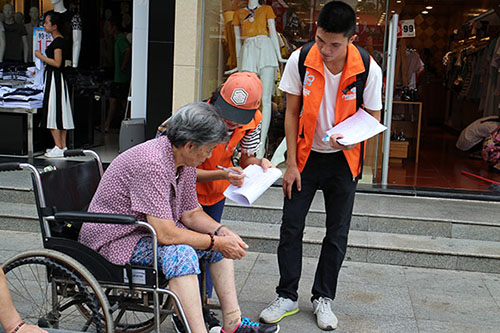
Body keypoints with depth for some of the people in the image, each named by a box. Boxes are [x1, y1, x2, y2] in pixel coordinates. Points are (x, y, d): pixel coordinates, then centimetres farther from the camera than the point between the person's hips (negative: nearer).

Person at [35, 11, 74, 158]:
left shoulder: (58, 41, -15)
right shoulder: (59, 40, 15)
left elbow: (57, 63, -21)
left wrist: (41, 57, -12)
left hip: (55, 79, -10)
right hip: (54, 77, 10)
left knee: (54, 111, -7)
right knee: (60, 112, 10)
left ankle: (58, 148, -4)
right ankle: (63, 146, 14)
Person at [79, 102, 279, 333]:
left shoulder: (186, 161, -1)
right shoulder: (151, 164, -30)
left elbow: (190, 213, 7)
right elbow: (166, 235, -32)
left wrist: (222, 232, -10)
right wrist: (216, 243, -23)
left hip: (152, 229, 10)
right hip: (115, 239, -10)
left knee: (223, 241, 2)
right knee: (180, 253, -35)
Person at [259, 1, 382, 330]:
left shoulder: (369, 70, -18)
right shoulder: (300, 60, -15)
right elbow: (292, 114, -7)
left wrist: (352, 138, -28)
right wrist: (291, 164, -8)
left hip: (343, 159, 0)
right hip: (306, 155, 1)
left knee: (337, 234, 6)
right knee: (291, 227, 2)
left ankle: (323, 298, 24)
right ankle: (287, 297, 18)